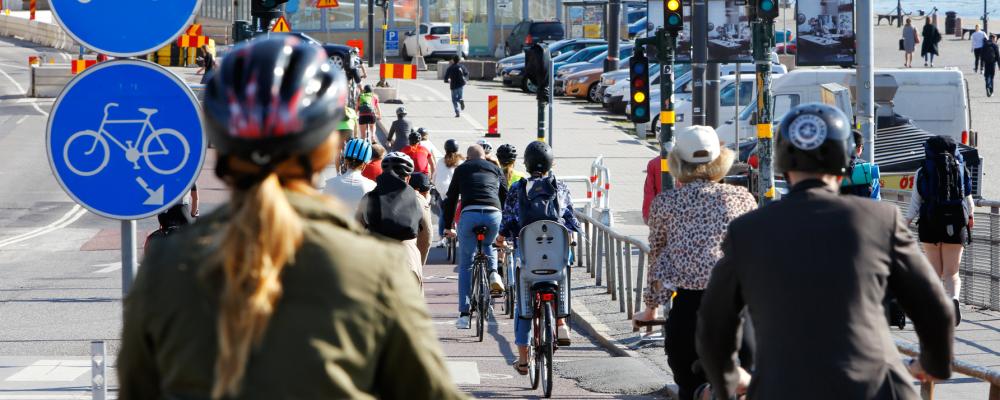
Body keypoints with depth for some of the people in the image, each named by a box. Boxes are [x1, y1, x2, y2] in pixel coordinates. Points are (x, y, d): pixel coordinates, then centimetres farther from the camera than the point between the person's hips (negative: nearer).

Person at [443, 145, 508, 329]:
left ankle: (464, 315, 4)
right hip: (493, 214, 2)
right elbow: (505, 198, 23)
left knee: (465, 265, 8)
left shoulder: (461, 169, 24)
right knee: (488, 245, 36)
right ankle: (493, 273, 7)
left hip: (469, 214, -2)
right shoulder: (495, 169, 27)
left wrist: (447, 227, 28)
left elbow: (450, 199, 22)